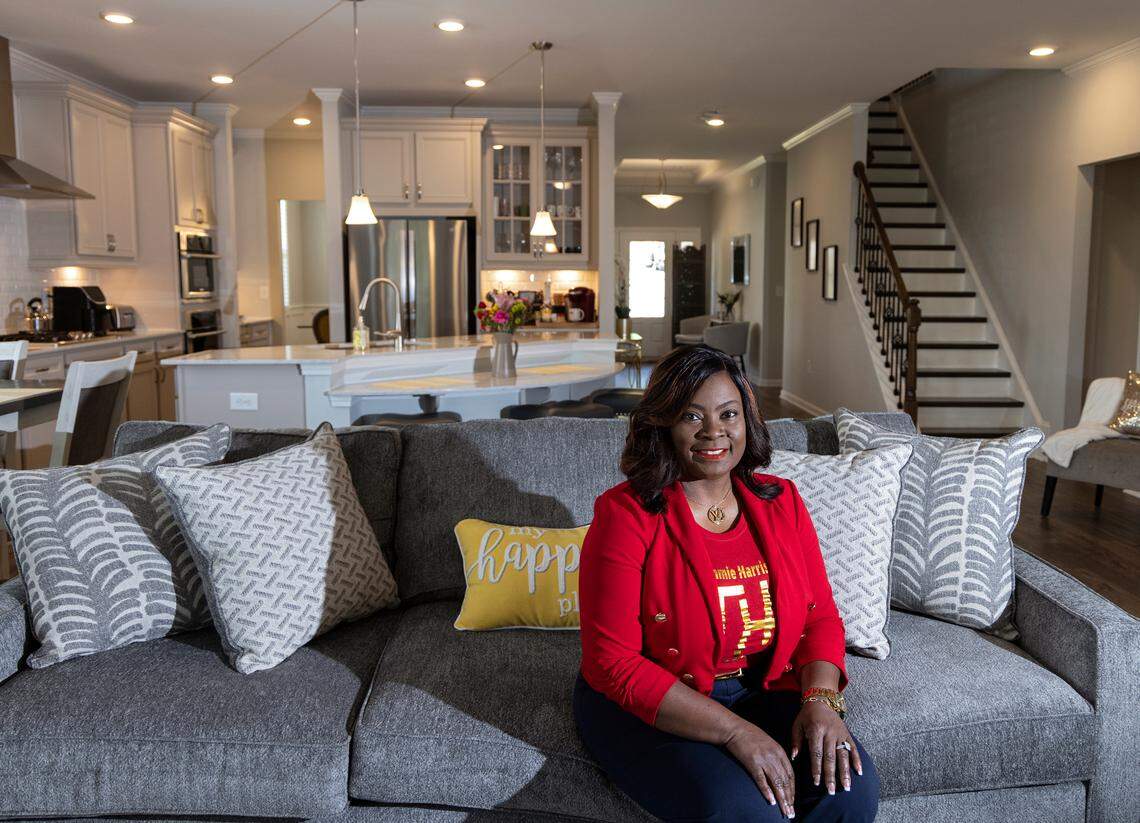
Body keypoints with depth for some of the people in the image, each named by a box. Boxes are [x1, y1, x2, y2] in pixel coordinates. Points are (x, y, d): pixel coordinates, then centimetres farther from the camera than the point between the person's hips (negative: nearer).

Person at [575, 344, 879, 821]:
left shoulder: (781, 502, 2)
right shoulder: (626, 514, -14)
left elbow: (821, 617, 7)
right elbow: (613, 661, -17)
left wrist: (821, 700, -15)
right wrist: (736, 732, -23)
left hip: (761, 692, 5)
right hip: (647, 707, -4)